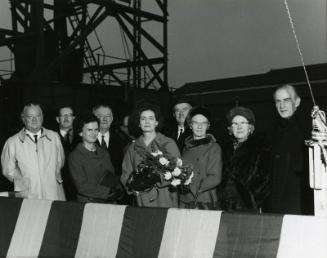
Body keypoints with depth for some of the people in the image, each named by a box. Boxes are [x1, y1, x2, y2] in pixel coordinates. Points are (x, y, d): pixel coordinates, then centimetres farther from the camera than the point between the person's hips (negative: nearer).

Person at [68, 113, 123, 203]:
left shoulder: (104, 153, 12)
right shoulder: (75, 156, -5)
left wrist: (118, 191, -9)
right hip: (88, 202, -4)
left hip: (109, 202, 5)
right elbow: (82, 187, -10)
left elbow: (113, 179, 12)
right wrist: (109, 191, -10)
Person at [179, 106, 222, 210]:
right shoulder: (186, 147, 13)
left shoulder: (214, 148, -2)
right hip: (184, 202, 4)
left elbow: (215, 178, -8)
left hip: (205, 203, -4)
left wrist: (192, 187, -15)